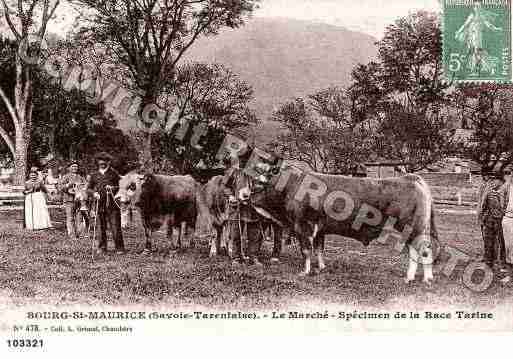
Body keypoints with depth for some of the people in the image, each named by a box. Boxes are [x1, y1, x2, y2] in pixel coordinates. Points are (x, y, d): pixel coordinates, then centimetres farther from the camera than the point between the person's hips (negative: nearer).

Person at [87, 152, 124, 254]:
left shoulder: (113, 173, 8)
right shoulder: (94, 175, 14)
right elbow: (89, 188, 18)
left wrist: (113, 188, -10)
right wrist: (94, 192, -2)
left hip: (112, 204, -2)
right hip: (99, 204, 3)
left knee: (115, 226, -5)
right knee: (100, 226, 4)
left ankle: (119, 248, 1)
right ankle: (102, 247, 14)